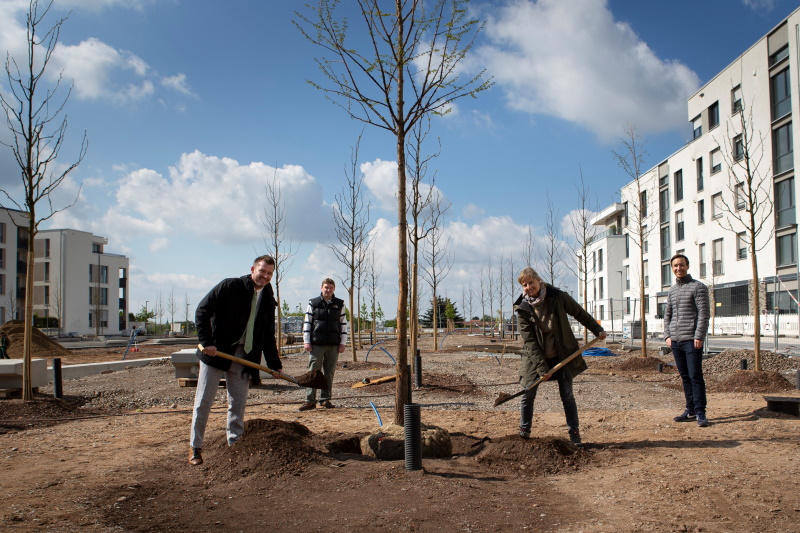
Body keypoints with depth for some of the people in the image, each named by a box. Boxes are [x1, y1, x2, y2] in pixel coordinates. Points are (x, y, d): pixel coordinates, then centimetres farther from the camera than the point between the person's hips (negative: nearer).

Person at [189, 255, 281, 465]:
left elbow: (268, 337, 13)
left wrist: (275, 365, 6)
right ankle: (195, 447, 11)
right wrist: (206, 342, -18)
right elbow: (202, 311, -11)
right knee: (204, 400, 0)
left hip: (243, 358, 5)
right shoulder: (230, 286, -9)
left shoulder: (268, 300, 7)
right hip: (216, 352, -4)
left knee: (238, 403, 7)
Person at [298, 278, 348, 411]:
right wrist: (306, 341, -1)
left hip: (334, 345, 2)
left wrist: (343, 343, 4)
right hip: (316, 344, -2)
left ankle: (325, 399, 15)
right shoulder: (313, 303, 4)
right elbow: (307, 322, 5)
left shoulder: (339, 304, 9)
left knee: (329, 373, 6)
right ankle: (310, 400, 1)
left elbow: (343, 324, 10)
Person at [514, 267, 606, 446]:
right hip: (535, 358, 0)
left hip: (562, 355, 0)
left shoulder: (558, 297, -11)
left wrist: (597, 329, 7)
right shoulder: (523, 309, -11)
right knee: (528, 395, 0)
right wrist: (542, 368, -18)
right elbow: (529, 341, -13)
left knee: (567, 396, 1)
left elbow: (579, 313, 5)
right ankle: (524, 432, 16)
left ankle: (574, 433, 14)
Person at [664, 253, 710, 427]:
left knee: (695, 376, -7)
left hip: (691, 340, -6)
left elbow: (704, 313, -8)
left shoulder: (698, 287, -2)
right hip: (675, 341, 6)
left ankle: (700, 412, -2)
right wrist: (667, 335, 8)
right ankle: (691, 410, 17)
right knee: (685, 377, 10)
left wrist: (699, 337, -15)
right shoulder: (672, 290, 17)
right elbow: (667, 314, 20)